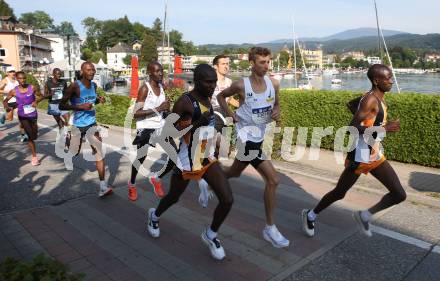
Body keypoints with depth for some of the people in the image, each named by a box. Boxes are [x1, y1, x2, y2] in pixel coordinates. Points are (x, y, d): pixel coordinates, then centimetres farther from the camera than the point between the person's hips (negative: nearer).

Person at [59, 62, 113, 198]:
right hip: (78, 125, -3)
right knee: (74, 153, 13)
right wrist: (80, 107, -26)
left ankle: (103, 186, -10)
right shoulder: (75, 86, -16)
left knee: (99, 153, -9)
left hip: (92, 124, 4)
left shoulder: (94, 85, 2)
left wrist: (99, 100, -1)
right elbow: (61, 105, -16)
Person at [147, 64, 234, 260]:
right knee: (173, 198, 19)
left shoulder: (207, 99, 2)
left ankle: (210, 235, 20)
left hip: (208, 159, 6)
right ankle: (154, 215, 54)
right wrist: (197, 123, -31)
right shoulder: (185, 101, -21)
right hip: (187, 162, -5)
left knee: (227, 200, -6)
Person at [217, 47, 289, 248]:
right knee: (273, 180, -12)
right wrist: (230, 113, -9)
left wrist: (277, 112, -7)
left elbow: (276, 104, 15)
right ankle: (269, 228, 3)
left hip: (260, 136, 7)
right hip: (247, 137, -7)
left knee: (234, 173, 23)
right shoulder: (241, 85, -13)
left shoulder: (273, 84, -1)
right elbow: (221, 96, 4)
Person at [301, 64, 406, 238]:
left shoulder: (377, 98, 8)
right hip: (360, 157, -9)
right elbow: (352, 127, -27)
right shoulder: (370, 100, -19)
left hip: (376, 155, 9)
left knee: (399, 195, 4)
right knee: (339, 193, 9)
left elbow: (351, 104, 24)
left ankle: (364, 216, 20)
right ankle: (310, 215, 30)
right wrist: (384, 128, -27)